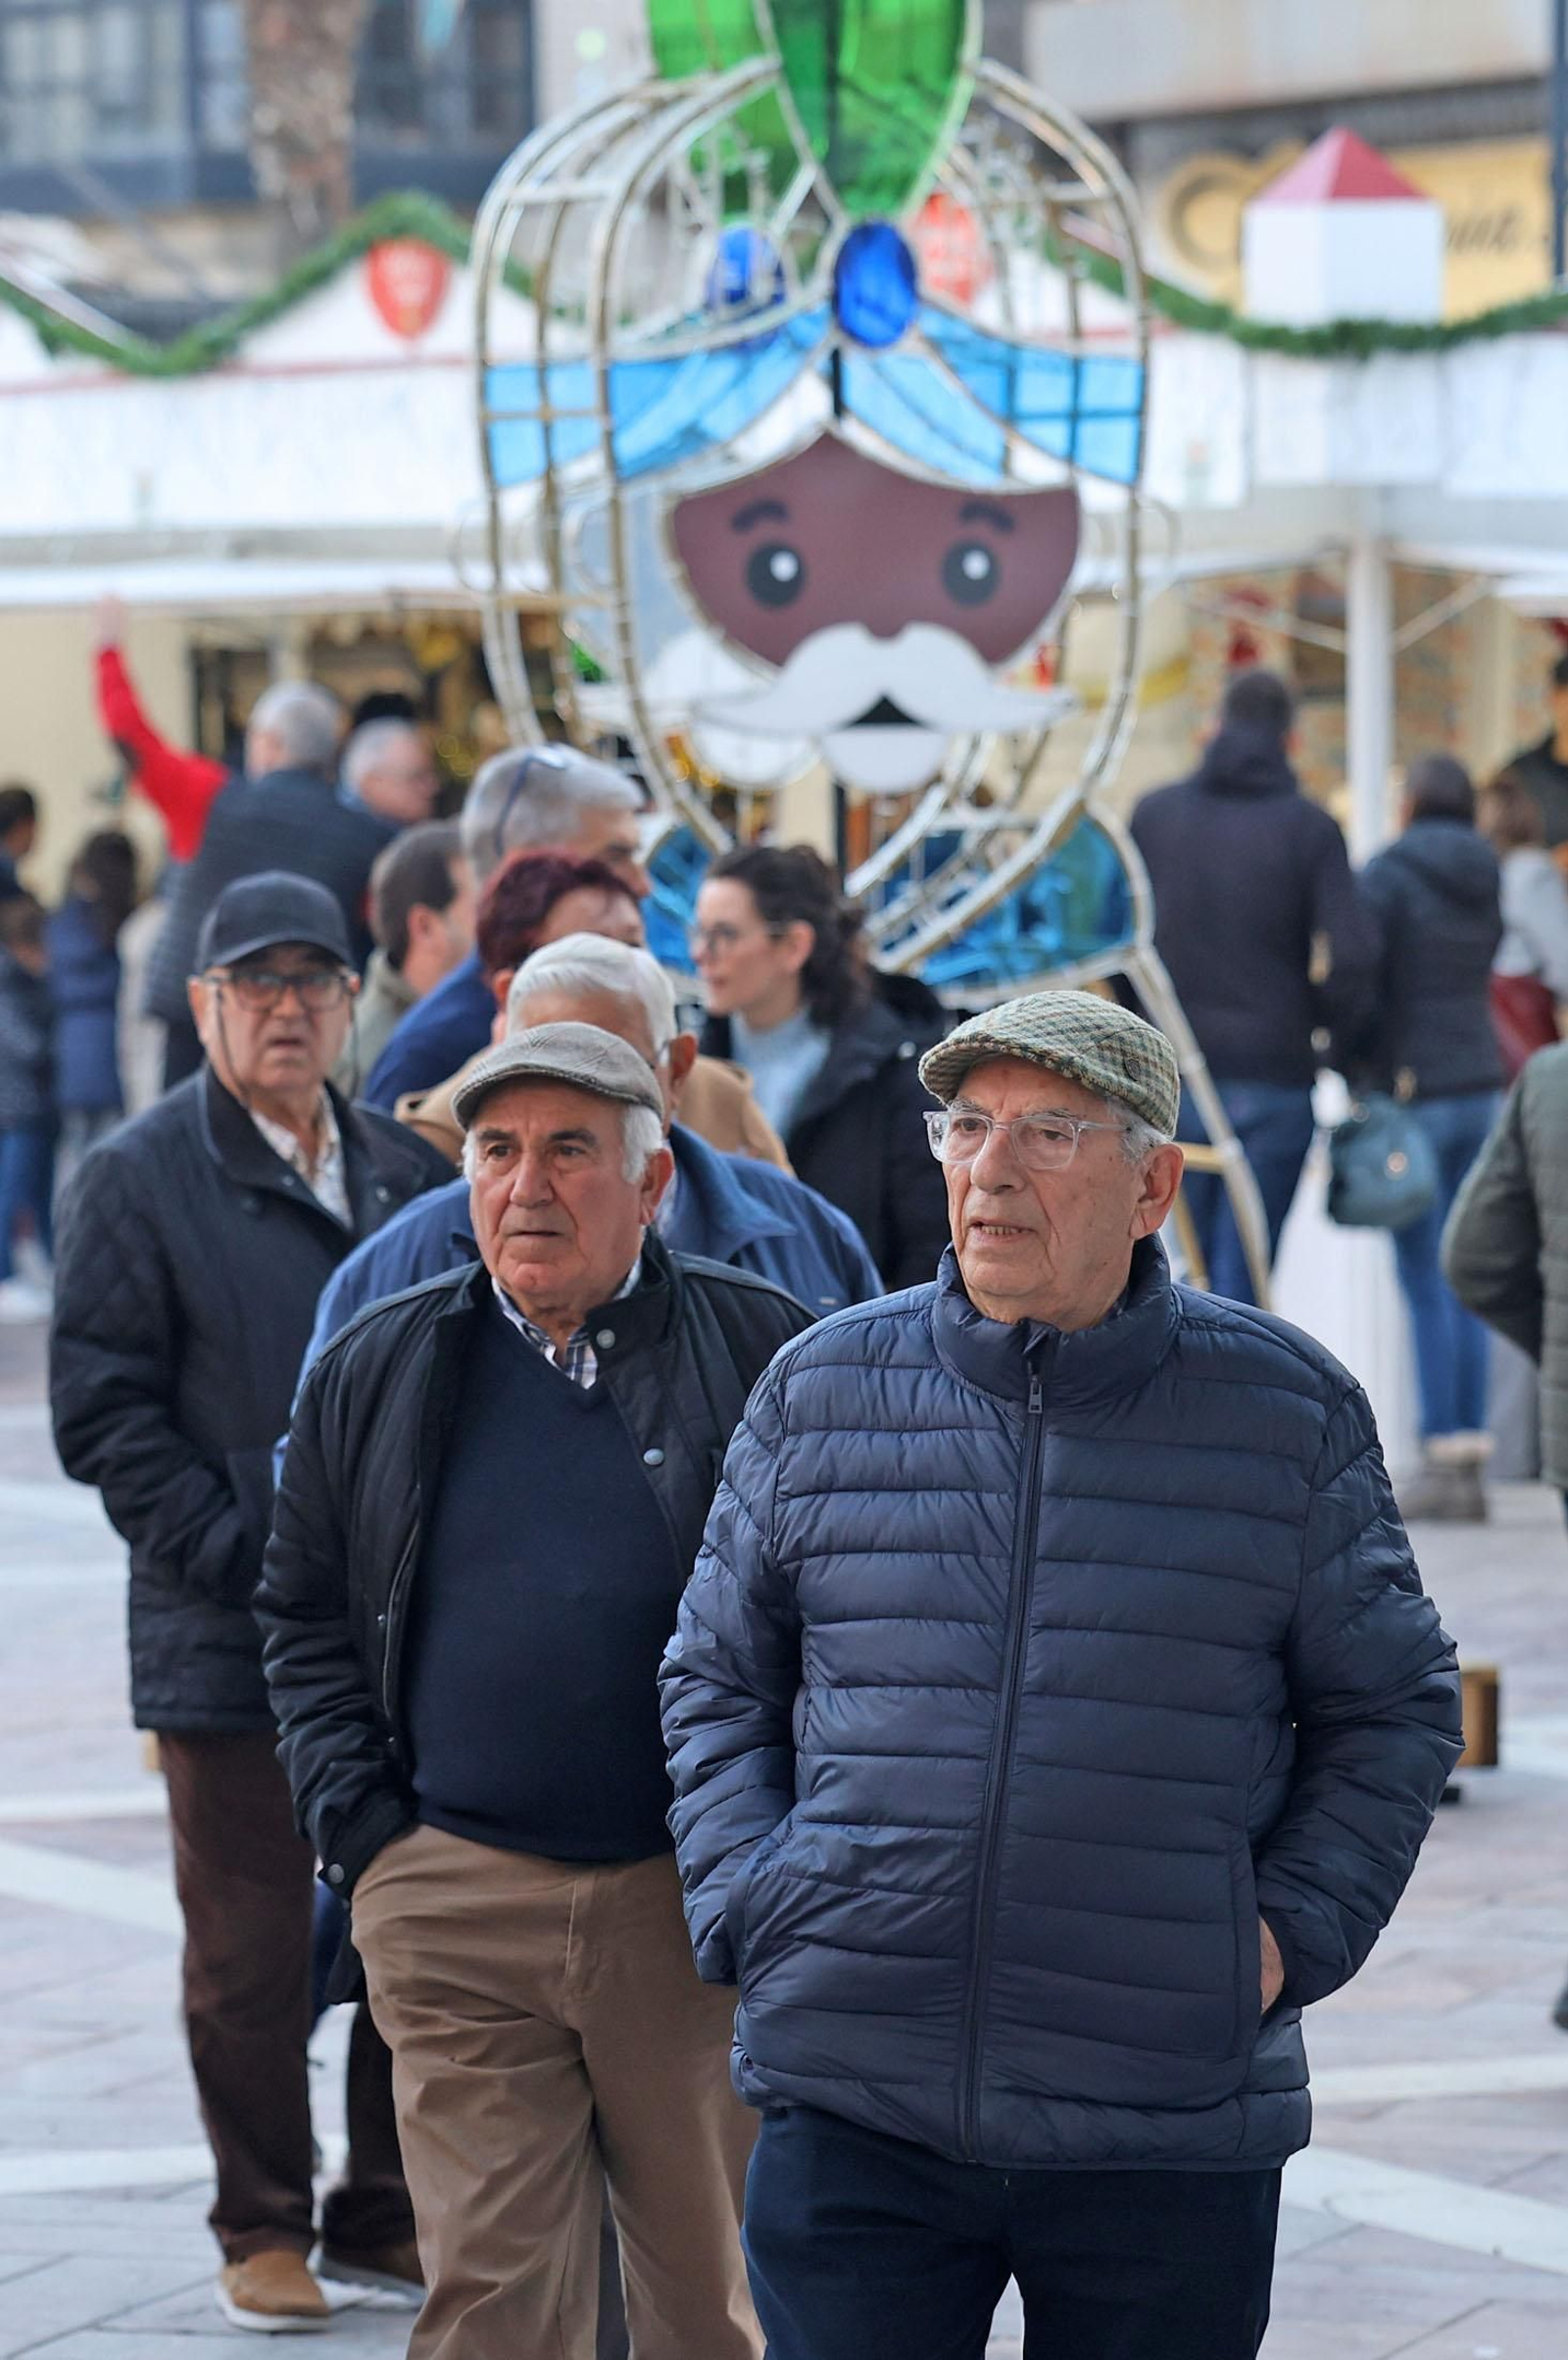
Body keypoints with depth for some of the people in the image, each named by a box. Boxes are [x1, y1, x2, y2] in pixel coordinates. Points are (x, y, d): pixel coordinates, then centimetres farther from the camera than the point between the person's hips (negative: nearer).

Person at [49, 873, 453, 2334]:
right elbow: (102, 1412, -6)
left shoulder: (409, 1173, 12)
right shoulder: (138, 1179, -2)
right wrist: (234, 1552, -14)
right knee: (252, 1955, 2)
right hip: (233, 1648, -4)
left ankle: (386, 2213, 21)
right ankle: (264, 2231, 16)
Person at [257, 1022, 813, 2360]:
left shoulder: (764, 1354, 1)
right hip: (454, 1900, 1)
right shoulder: (378, 1371, 10)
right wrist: (361, 1826, 4)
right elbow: (304, 1618, 16)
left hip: (690, 1901, -1)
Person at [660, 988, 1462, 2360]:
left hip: (1171, 2132, 0)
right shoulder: (820, 1392, 5)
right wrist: (748, 1912, 2)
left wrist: (1294, 1930, -2)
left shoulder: (1288, 1412, 2)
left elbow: (1393, 1707, 11)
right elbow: (718, 1680, 15)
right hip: (854, 2102, 1)